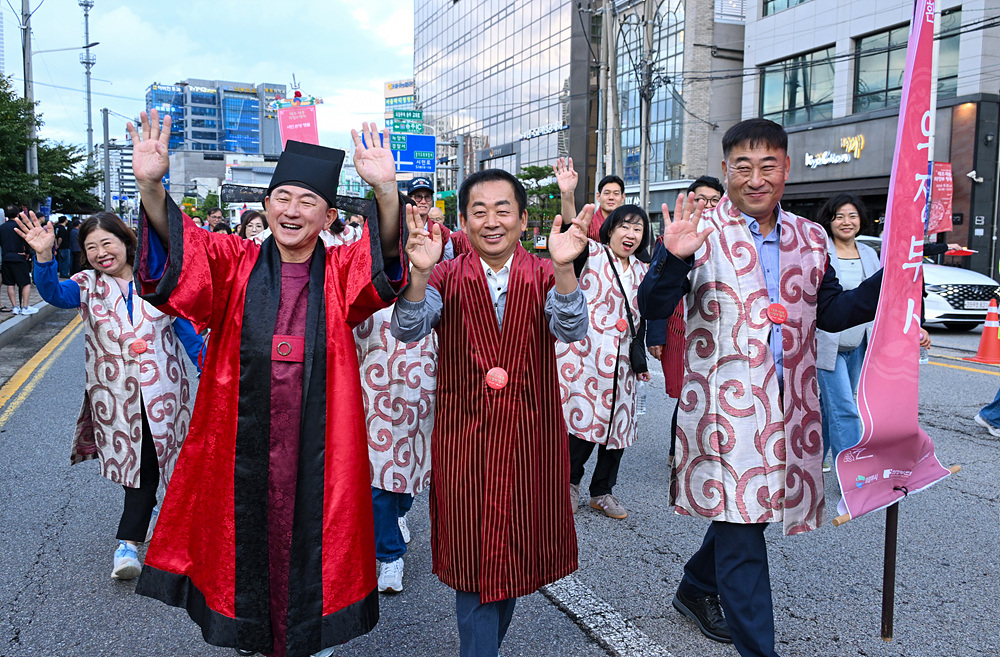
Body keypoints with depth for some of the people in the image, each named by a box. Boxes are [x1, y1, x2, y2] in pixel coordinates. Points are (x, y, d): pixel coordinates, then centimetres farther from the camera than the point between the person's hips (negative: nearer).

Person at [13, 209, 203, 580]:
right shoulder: (88, 285, 3)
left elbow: (186, 329, 6)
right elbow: (54, 294, -19)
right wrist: (44, 257, -36)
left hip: (161, 390, 0)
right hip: (114, 394, 1)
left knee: (149, 461, 1)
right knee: (135, 460, 10)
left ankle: (128, 541, 11)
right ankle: (144, 514, 34)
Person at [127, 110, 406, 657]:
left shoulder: (341, 272, 0)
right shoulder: (235, 263, 2)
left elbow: (382, 259, -20)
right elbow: (179, 247, -15)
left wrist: (385, 191, -39)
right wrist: (150, 185, -34)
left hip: (317, 445, -1)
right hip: (243, 443, 1)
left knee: (311, 539, 10)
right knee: (246, 538, 13)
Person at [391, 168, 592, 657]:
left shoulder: (544, 276, 0)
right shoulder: (447, 278, -1)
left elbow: (571, 330, -18)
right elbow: (408, 331, -17)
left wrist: (564, 268, -36)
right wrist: (420, 272, -35)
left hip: (530, 437, 2)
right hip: (463, 436, -1)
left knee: (516, 551, 16)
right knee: (473, 559, 4)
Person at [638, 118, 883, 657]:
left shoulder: (810, 239, 10)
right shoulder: (701, 232, -7)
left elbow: (830, 313, 16)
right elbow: (652, 308, -13)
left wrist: (889, 281, 2)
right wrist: (673, 258, -31)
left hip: (790, 405, 6)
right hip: (724, 404, -5)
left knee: (743, 510, 18)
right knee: (740, 525, -2)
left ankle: (696, 588, 43)